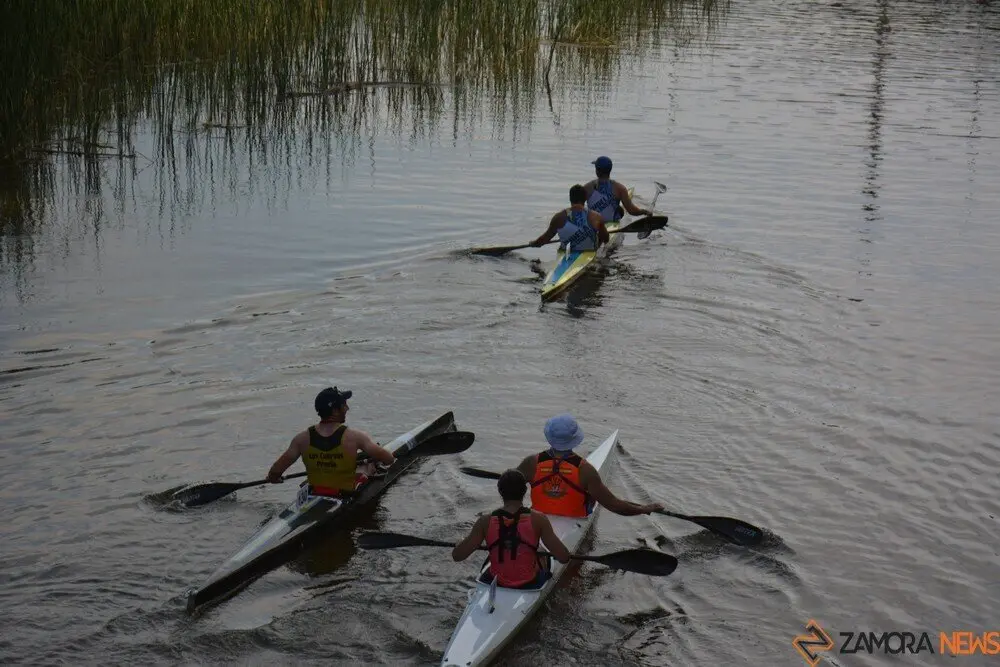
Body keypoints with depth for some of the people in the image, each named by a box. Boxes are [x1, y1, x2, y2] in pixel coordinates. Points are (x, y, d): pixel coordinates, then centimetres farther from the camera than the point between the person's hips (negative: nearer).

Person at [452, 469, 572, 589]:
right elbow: (564, 557, -17)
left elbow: (457, 555, -12)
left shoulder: (486, 521, -13)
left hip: (496, 585, 1)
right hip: (529, 585, -1)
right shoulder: (537, 519, -17)